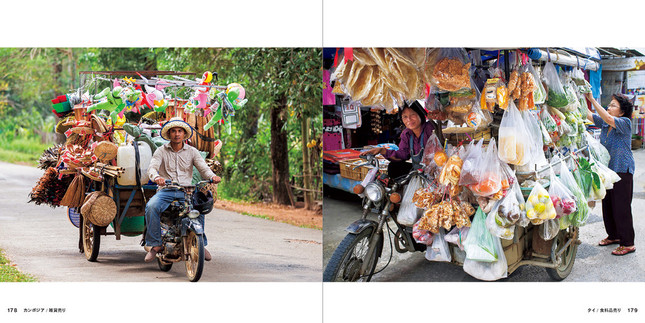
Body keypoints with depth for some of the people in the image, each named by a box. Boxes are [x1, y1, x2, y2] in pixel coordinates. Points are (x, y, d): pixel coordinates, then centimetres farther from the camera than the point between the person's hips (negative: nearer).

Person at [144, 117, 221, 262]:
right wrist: (156, 177, -31)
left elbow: (203, 168, 2)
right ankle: (155, 244, -21)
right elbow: (152, 167, -6)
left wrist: (212, 176, -22)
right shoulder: (161, 151, 9)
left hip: (186, 191, 1)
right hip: (165, 191, -1)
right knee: (151, 206, -32)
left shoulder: (192, 151, 13)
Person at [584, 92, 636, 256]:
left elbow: (608, 119, -29)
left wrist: (592, 99, -30)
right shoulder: (603, 123, 7)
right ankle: (613, 236, 30)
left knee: (621, 207, -5)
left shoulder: (625, 123, -13)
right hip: (607, 169, 8)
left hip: (622, 171, -8)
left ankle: (628, 243, 2)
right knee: (607, 205, 14)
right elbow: (588, 115, 3)